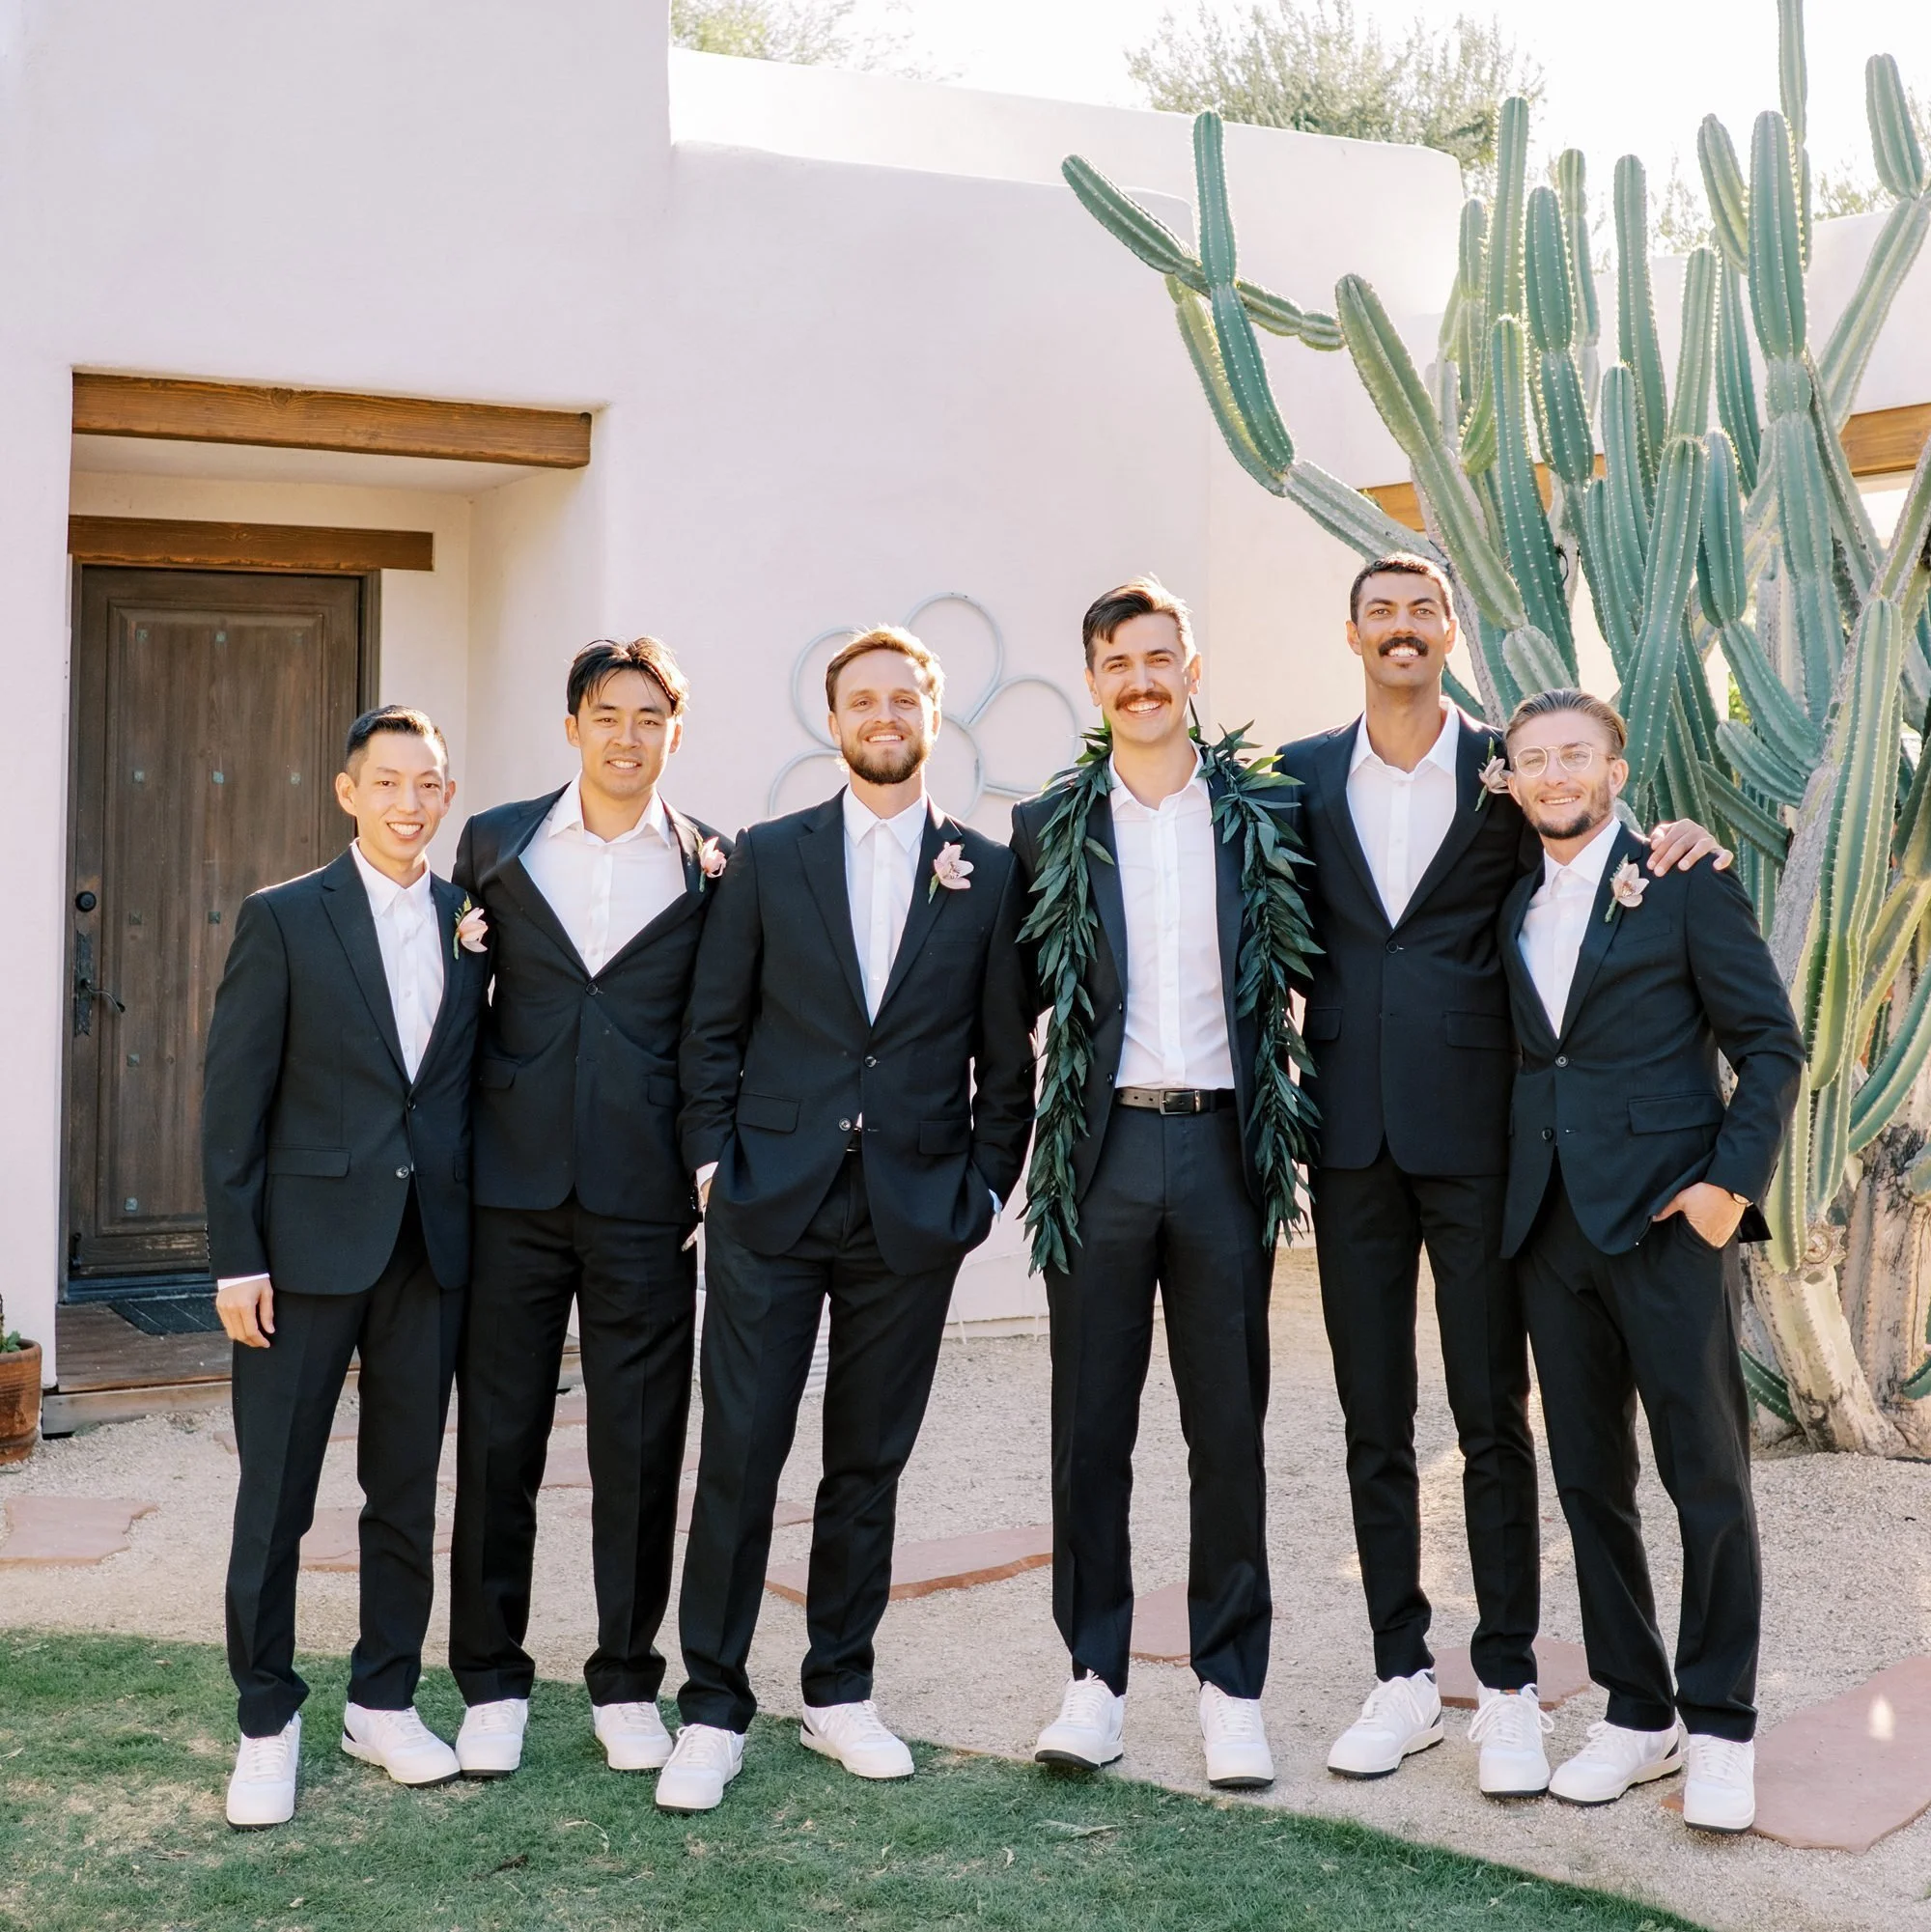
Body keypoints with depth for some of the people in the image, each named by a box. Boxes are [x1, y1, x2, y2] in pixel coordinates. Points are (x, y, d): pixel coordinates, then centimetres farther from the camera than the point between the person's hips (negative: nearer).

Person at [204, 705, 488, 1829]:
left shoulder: (471, 923, 8)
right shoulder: (283, 920, -3)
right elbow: (235, 1098, -6)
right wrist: (236, 1259, -9)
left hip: (432, 1247, 4)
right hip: (309, 1242, -3)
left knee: (408, 1490, 11)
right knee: (276, 1495, 2)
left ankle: (385, 1703, 25)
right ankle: (268, 1724, 16)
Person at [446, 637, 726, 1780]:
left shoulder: (714, 867, 5)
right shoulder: (497, 844, 8)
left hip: (644, 1192, -1)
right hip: (513, 1183, 1)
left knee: (642, 1447, 5)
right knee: (497, 1438, 6)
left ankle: (627, 1682, 20)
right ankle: (493, 1683, 20)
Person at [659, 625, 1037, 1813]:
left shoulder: (989, 875, 5)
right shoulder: (768, 857, 5)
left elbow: (1007, 1057, 7)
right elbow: (714, 1027, 6)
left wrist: (985, 1189, 2)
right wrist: (716, 1160, -1)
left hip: (913, 1214, 1)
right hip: (771, 1203, -1)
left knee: (870, 1463, 10)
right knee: (740, 1458, -1)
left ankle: (841, 1693, 25)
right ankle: (714, 1712, 10)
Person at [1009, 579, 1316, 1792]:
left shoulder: (1264, 812, 5)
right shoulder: (1050, 828, 5)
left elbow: (1312, 966, 12)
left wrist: (1287, 1113, 3)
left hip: (1222, 1145, 0)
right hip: (1101, 1148, 0)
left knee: (1229, 1427, 6)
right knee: (1091, 1426, 6)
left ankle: (1233, 1687, 17)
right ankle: (1097, 1677, 18)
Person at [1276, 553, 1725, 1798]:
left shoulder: (1508, 771, 3)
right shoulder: (1302, 775, 8)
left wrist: (1673, 845, -10)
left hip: (1473, 1133, -2)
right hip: (1353, 1135, 2)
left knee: (1494, 1418, 3)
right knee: (1374, 1424, 8)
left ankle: (1510, 1687, 14)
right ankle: (1404, 1679, 20)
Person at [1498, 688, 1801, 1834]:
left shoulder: (1685, 884, -1)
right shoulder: (1511, 908, 14)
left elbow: (1772, 1044, -3)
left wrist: (1734, 1181, -12)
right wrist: (1509, 1198, 5)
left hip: (1667, 1220, -5)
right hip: (1551, 1223, 5)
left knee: (1709, 1476, -1)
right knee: (1591, 1480, 9)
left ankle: (1721, 1727, 11)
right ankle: (1637, 1713, 21)